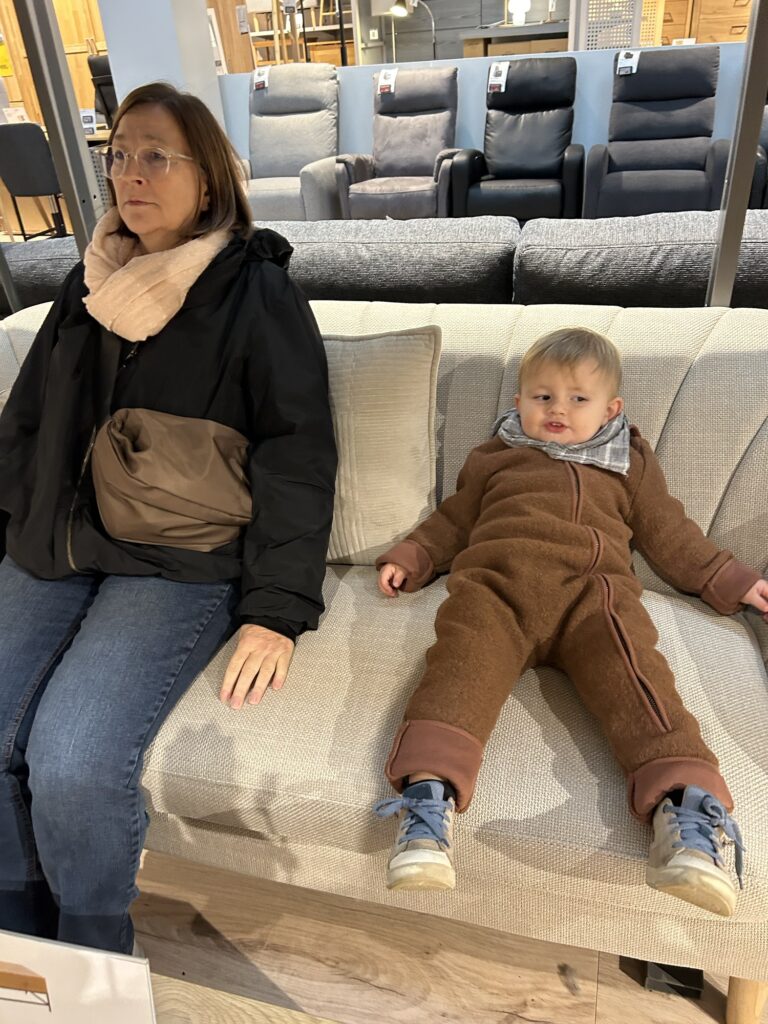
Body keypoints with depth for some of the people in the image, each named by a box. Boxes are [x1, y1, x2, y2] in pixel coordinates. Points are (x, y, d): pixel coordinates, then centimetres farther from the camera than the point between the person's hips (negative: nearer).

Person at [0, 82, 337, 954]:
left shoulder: (256, 294, -2)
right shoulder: (89, 286, 17)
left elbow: (297, 457, -8)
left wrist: (276, 610, -15)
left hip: (180, 563, -5)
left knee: (74, 764, -22)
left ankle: (94, 971, 10)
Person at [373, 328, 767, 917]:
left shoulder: (629, 464, 34)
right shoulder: (495, 457, 34)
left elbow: (671, 536, 36)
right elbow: (453, 520, 36)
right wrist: (409, 560, 22)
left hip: (594, 588, 0)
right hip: (495, 581, 0)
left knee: (630, 669, -30)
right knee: (465, 659, -31)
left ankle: (687, 808, -42)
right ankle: (430, 794, -43)